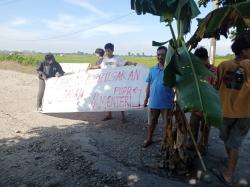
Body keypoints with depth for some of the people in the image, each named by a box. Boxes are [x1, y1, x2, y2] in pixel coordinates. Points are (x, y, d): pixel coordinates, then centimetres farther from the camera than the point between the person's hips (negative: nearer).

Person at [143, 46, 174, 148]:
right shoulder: (152, 69, 3)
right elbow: (149, 85, 8)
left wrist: (174, 99, -8)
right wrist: (146, 98, 7)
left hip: (166, 102, -3)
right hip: (153, 102, 3)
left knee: (167, 123, 12)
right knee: (151, 122, 17)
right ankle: (149, 139, 36)